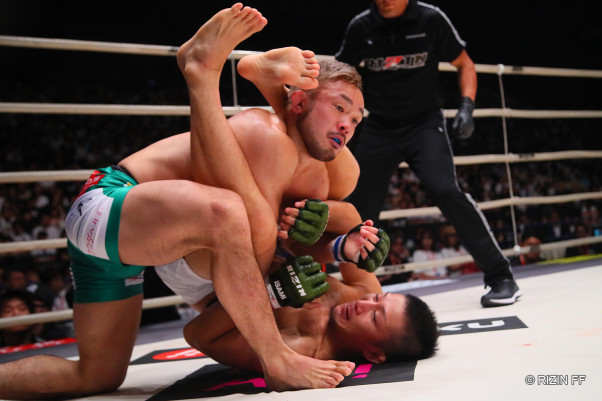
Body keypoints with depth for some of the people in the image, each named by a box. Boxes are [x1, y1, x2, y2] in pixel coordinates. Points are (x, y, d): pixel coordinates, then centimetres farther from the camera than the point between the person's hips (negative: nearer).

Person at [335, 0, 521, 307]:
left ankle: (500, 276, -15)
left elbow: (464, 64, 5)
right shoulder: (361, 27, -2)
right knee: (358, 208, 2)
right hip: (378, 129, 3)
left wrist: (466, 107, -10)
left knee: (445, 190, -25)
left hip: (424, 123, -3)